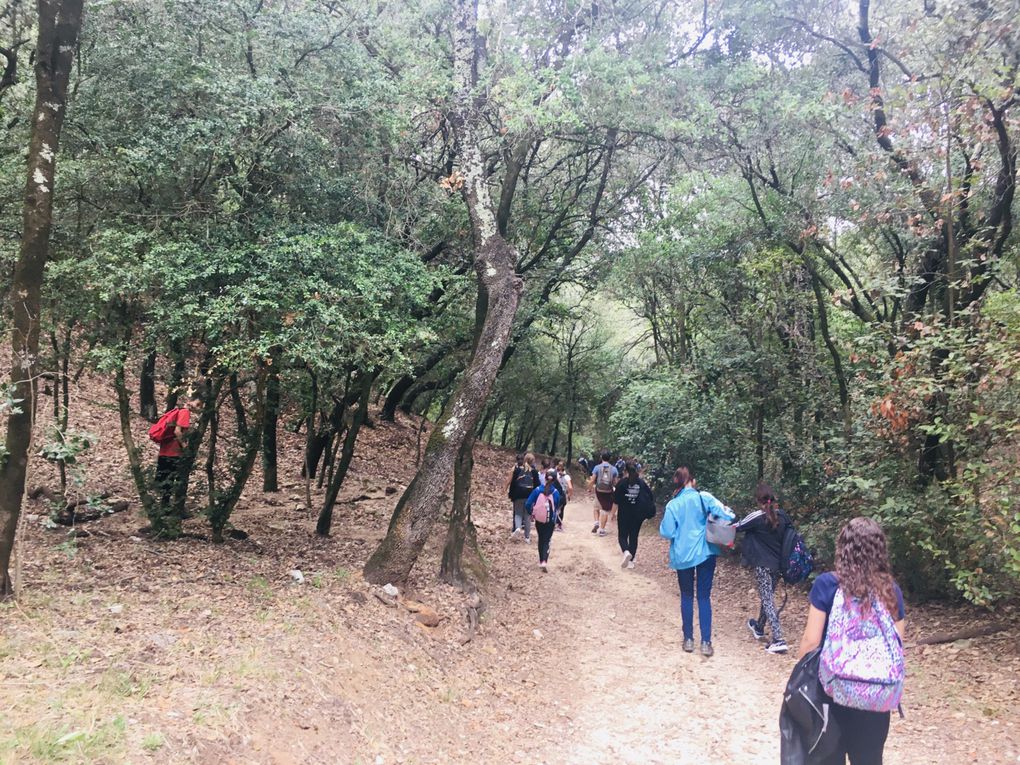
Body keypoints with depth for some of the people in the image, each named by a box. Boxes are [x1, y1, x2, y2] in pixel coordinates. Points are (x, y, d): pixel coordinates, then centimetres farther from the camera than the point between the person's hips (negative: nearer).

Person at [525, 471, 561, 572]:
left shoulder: (538, 490, -10)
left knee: (541, 540, 20)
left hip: (539, 519, 1)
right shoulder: (555, 493, -12)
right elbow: (557, 506, -4)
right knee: (547, 541, 5)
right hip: (550, 521, -1)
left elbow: (528, 504, -10)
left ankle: (541, 561, 27)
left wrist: (531, 513, 8)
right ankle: (544, 561, -14)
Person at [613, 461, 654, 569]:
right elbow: (651, 496, -1)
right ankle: (631, 560, 13)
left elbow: (616, 500, -10)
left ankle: (626, 552, -22)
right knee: (634, 536, 13)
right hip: (638, 514, 3)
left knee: (622, 535, 8)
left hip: (625, 513, -3)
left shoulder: (622, 482, -9)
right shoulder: (641, 482, -1)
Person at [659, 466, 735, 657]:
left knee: (686, 596, 15)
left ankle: (688, 639, 18)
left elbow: (667, 532, -6)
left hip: (682, 555, 1)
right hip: (705, 553, -1)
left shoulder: (672, 505, -4)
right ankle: (706, 642, 3)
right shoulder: (703, 498, -7)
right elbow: (726, 515, -15)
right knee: (704, 597, 5)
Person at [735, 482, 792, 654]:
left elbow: (737, 527, -5)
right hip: (778, 563, 6)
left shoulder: (757, 517, -16)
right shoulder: (782, 515, -1)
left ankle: (778, 640, -12)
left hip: (763, 564, -6)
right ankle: (759, 627, 42)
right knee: (768, 596, 22)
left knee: (767, 600, -4)